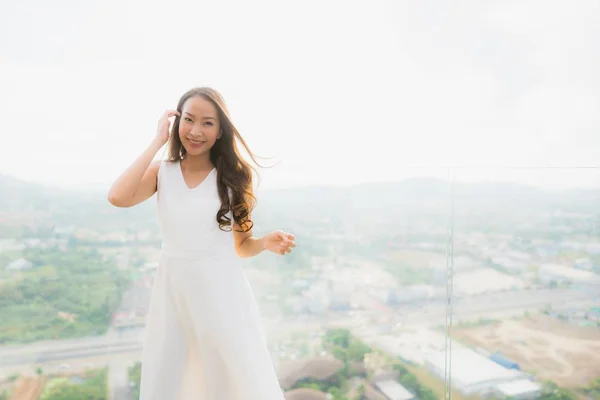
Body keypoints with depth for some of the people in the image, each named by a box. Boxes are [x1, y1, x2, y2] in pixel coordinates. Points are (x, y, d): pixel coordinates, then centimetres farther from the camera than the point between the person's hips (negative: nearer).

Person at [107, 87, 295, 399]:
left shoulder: (232, 176, -1)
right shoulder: (161, 173, 1)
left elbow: (241, 246, 4)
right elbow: (117, 198, -20)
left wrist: (267, 243, -18)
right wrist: (157, 142, -13)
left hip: (222, 291, -1)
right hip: (173, 292, 2)